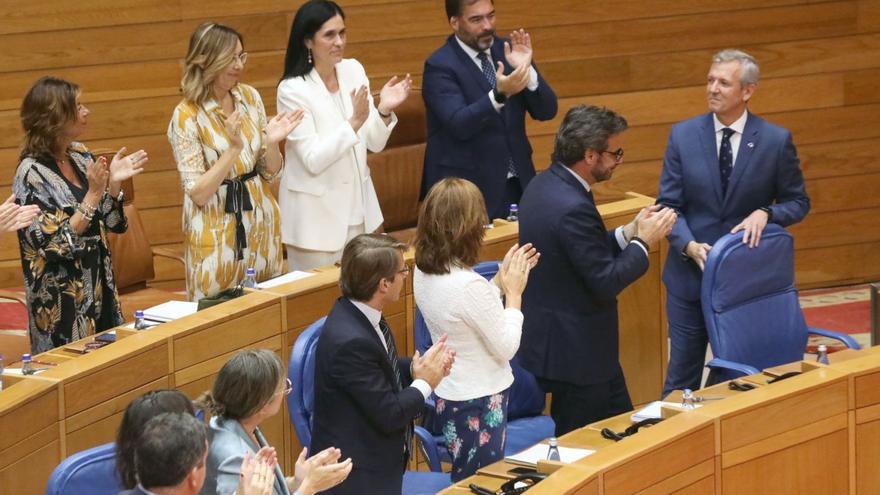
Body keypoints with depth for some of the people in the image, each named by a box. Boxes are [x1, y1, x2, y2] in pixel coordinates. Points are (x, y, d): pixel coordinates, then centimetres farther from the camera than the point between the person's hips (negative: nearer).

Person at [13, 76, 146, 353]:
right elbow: (57, 245, -20)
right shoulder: (32, 174, -17)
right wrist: (93, 194, -25)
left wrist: (114, 183, -9)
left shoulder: (80, 157, 3)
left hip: (99, 286, 7)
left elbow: (110, 223, 8)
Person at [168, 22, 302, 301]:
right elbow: (197, 194, -16)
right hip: (218, 232, -5)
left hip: (260, 222, 5)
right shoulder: (186, 117, -14)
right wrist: (234, 147, -25)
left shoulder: (250, 97, 1)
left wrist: (272, 142, -15)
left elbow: (270, 172, 6)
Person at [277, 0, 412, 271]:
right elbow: (313, 160, -20)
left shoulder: (354, 70, 2)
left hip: (357, 206, 6)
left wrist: (384, 110, -15)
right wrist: (354, 122, -28)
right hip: (317, 214, -5)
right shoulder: (292, 90, -15)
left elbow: (375, 144, 4)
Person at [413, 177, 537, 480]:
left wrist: (501, 281, 9)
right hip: (479, 403, -8)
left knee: (464, 487, 21)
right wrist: (514, 293, -8)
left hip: (448, 395, 8)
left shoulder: (424, 272, -3)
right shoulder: (468, 285, -29)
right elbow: (506, 348, -18)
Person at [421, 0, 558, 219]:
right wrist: (499, 94, -37)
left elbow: (546, 111, 1)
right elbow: (459, 124, -23)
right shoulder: (440, 66, -10)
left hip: (517, 183, 5)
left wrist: (527, 69, -16)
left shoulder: (507, 51, 6)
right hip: (469, 189, -5)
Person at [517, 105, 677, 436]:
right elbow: (606, 282, -23)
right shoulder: (572, 207, -26)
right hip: (574, 351, -10)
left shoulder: (543, 186, 5)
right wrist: (643, 242, -10)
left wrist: (628, 233, 8)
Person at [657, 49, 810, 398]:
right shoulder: (683, 136, -2)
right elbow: (669, 205, -1)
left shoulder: (777, 141, -5)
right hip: (690, 274, 1)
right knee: (682, 375, 7)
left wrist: (765, 213, -18)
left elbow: (798, 202, 3)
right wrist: (690, 245, -19)